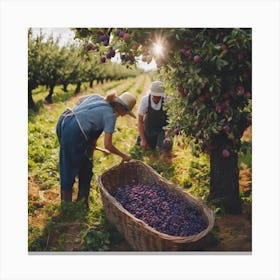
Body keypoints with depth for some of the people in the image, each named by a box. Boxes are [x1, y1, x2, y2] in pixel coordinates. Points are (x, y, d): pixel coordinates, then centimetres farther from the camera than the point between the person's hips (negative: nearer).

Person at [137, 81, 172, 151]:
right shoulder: (145, 100, -26)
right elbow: (140, 120, -18)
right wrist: (143, 140, -18)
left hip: (163, 128, 0)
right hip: (149, 127, 1)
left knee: (166, 147, -13)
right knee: (150, 147, 7)